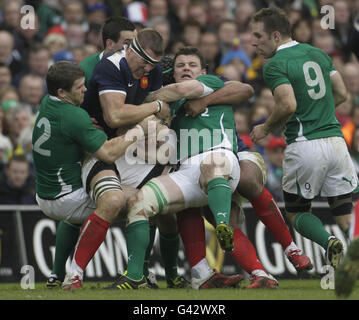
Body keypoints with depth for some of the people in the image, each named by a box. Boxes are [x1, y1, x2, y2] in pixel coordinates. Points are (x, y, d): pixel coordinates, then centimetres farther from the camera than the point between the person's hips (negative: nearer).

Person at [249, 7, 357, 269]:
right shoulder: (318, 54, 14)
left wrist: (266, 128, -4)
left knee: (297, 212, 13)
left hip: (304, 146, -5)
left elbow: (288, 105, -21)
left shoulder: (275, 66, -8)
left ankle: (329, 242, -14)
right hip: (334, 138, 5)